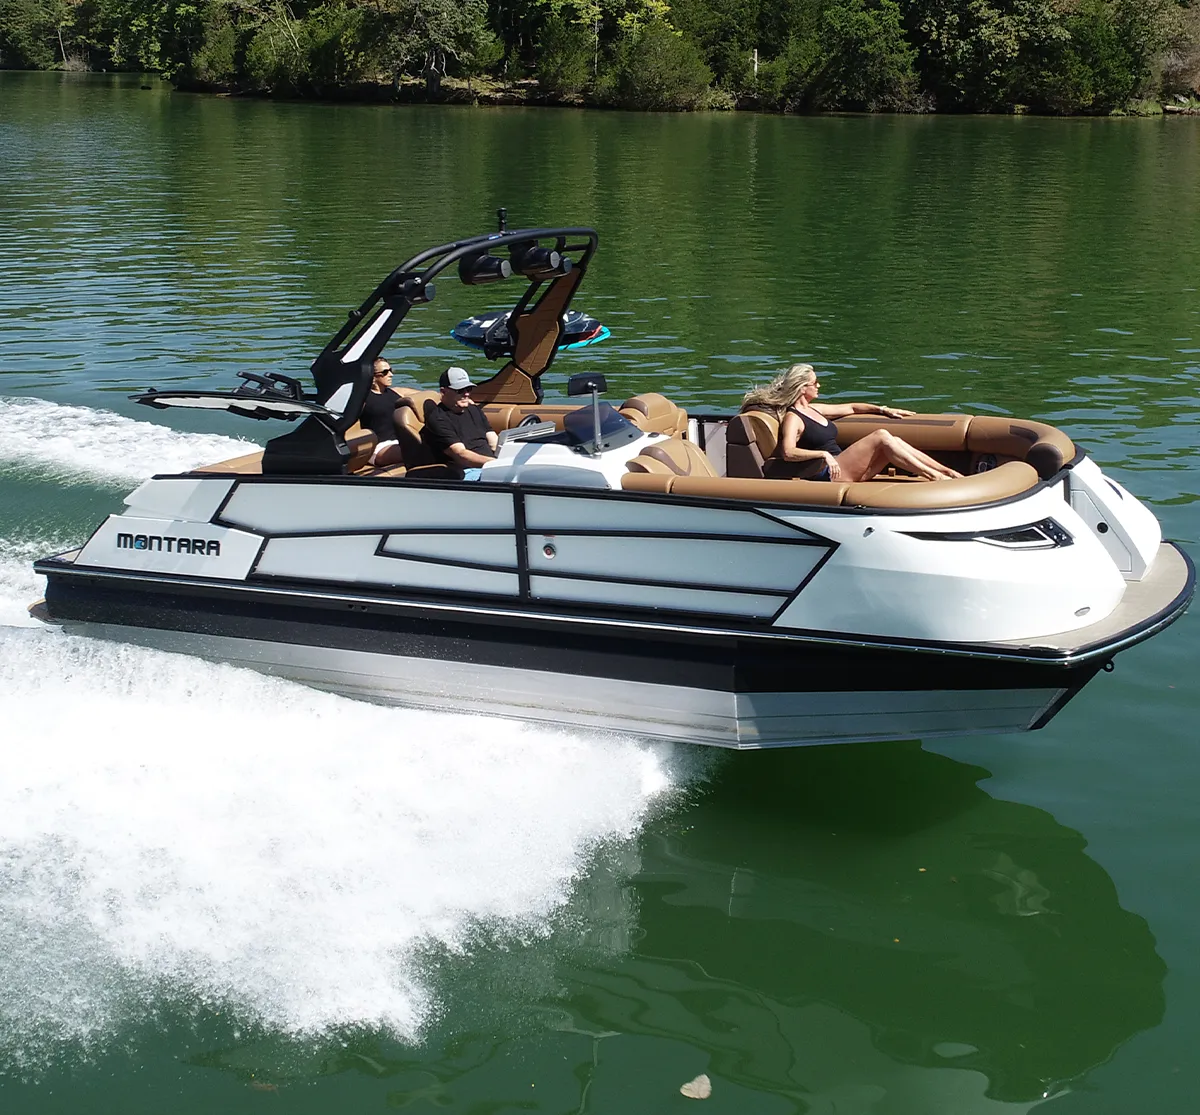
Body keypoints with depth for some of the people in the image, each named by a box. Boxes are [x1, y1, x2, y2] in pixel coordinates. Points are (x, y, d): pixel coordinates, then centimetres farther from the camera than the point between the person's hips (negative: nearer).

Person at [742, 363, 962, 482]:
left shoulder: (813, 409, 21)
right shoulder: (792, 418, -6)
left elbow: (850, 408, 32)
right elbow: (788, 453, -23)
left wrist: (883, 410, 25)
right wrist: (823, 455, -33)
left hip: (843, 470, 9)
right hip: (828, 473, -9)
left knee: (894, 442, -10)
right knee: (881, 437, -20)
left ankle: (948, 472, -15)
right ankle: (932, 476, -22)